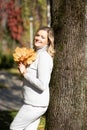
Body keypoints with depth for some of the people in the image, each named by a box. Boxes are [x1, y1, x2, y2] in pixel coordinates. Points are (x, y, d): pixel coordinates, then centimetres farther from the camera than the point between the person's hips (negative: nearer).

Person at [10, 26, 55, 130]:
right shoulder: (38, 54, 13)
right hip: (35, 102, 10)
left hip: (35, 105, -10)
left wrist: (25, 73, -16)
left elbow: (42, 85, -24)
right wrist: (24, 67, 10)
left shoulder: (44, 56, -18)